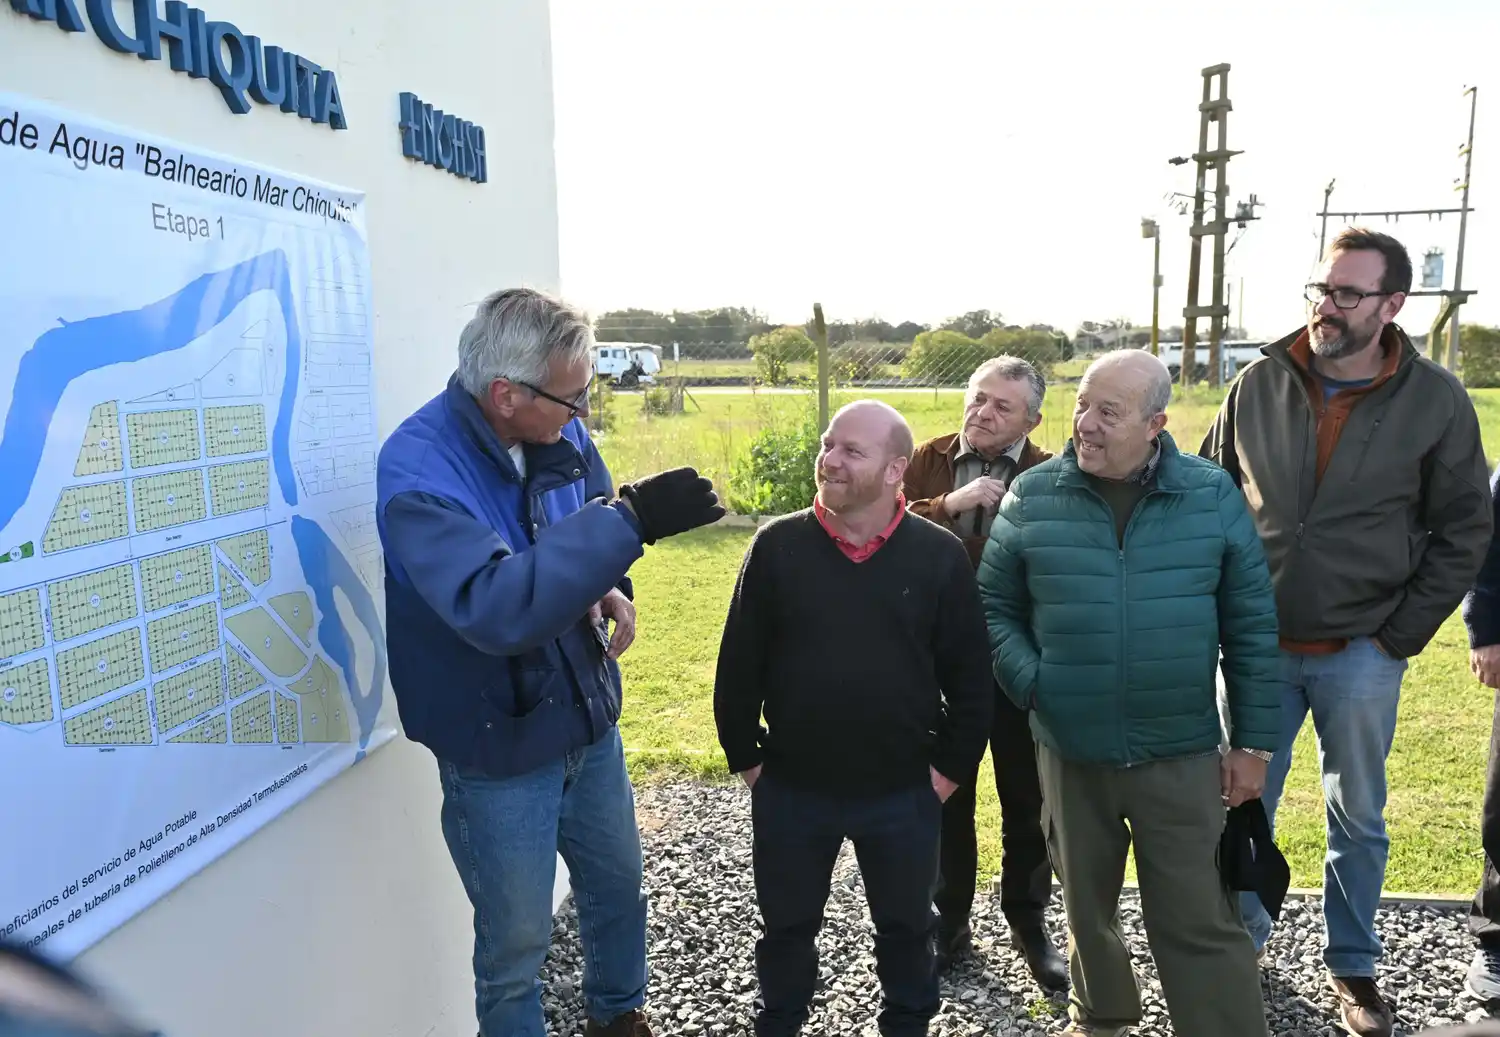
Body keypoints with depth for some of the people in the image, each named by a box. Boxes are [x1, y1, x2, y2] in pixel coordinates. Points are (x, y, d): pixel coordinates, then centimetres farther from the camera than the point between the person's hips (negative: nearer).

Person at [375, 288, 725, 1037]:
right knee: (516, 941, 12)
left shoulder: (559, 433, -7)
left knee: (617, 885, 25)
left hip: (589, 722, 7)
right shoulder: (417, 470, -27)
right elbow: (496, 607, -41)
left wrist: (609, 587, -11)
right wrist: (630, 521, -43)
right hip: (499, 751, -6)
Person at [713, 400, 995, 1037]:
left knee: (906, 926, 21)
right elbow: (739, 665, -2)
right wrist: (745, 758, 0)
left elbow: (969, 675, -2)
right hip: (790, 787, 1)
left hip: (903, 792, 0)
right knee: (787, 925, 20)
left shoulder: (940, 555, -9)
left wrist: (950, 767, -2)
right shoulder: (778, 546, -8)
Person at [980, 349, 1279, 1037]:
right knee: (1086, 904, 20)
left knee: (1200, 921, 5)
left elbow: (1251, 626, 0)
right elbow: (994, 607, 3)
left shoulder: (1212, 495, -5)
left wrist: (1254, 743, 0)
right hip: (1069, 753, 2)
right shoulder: (1030, 498, -5)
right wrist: (1030, 685, -12)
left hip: (1182, 755, -1)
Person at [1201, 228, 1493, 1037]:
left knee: (1357, 819, 14)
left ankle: (1352, 965, 34)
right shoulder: (1259, 386, -2)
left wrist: (1401, 636, -5)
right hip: (1255, 645, 1)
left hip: (1361, 656, -1)